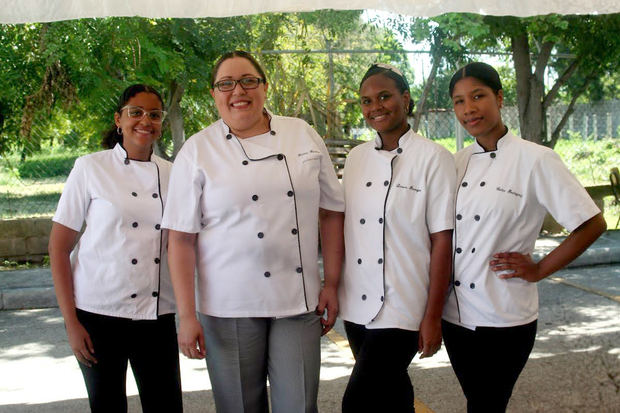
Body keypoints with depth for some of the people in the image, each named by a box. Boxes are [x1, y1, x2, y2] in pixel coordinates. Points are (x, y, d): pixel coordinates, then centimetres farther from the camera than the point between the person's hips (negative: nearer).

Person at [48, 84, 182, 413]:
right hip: (99, 312, -2)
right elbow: (58, 247, -3)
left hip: (157, 314, 3)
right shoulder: (90, 168, -3)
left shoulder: (170, 174, 7)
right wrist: (70, 322, -8)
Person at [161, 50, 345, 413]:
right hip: (229, 307, -1)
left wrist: (332, 285, 4)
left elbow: (332, 212, 8)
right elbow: (182, 239, -3)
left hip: (299, 301, 2)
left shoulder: (304, 136, 6)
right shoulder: (198, 151, 0)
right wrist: (186, 315, -7)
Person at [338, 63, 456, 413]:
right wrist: (334, 292, 9)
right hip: (358, 305, 5)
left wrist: (433, 317, -11)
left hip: (401, 308, -5)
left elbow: (442, 240, -9)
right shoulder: (356, 158, 9)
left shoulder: (433, 158, -7)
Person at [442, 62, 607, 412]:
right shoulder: (459, 162, 6)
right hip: (455, 313, 5)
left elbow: (592, 224, -9)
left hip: (504, 318, -5)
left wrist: (539, 270, -9)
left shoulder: (535, 159, -11)